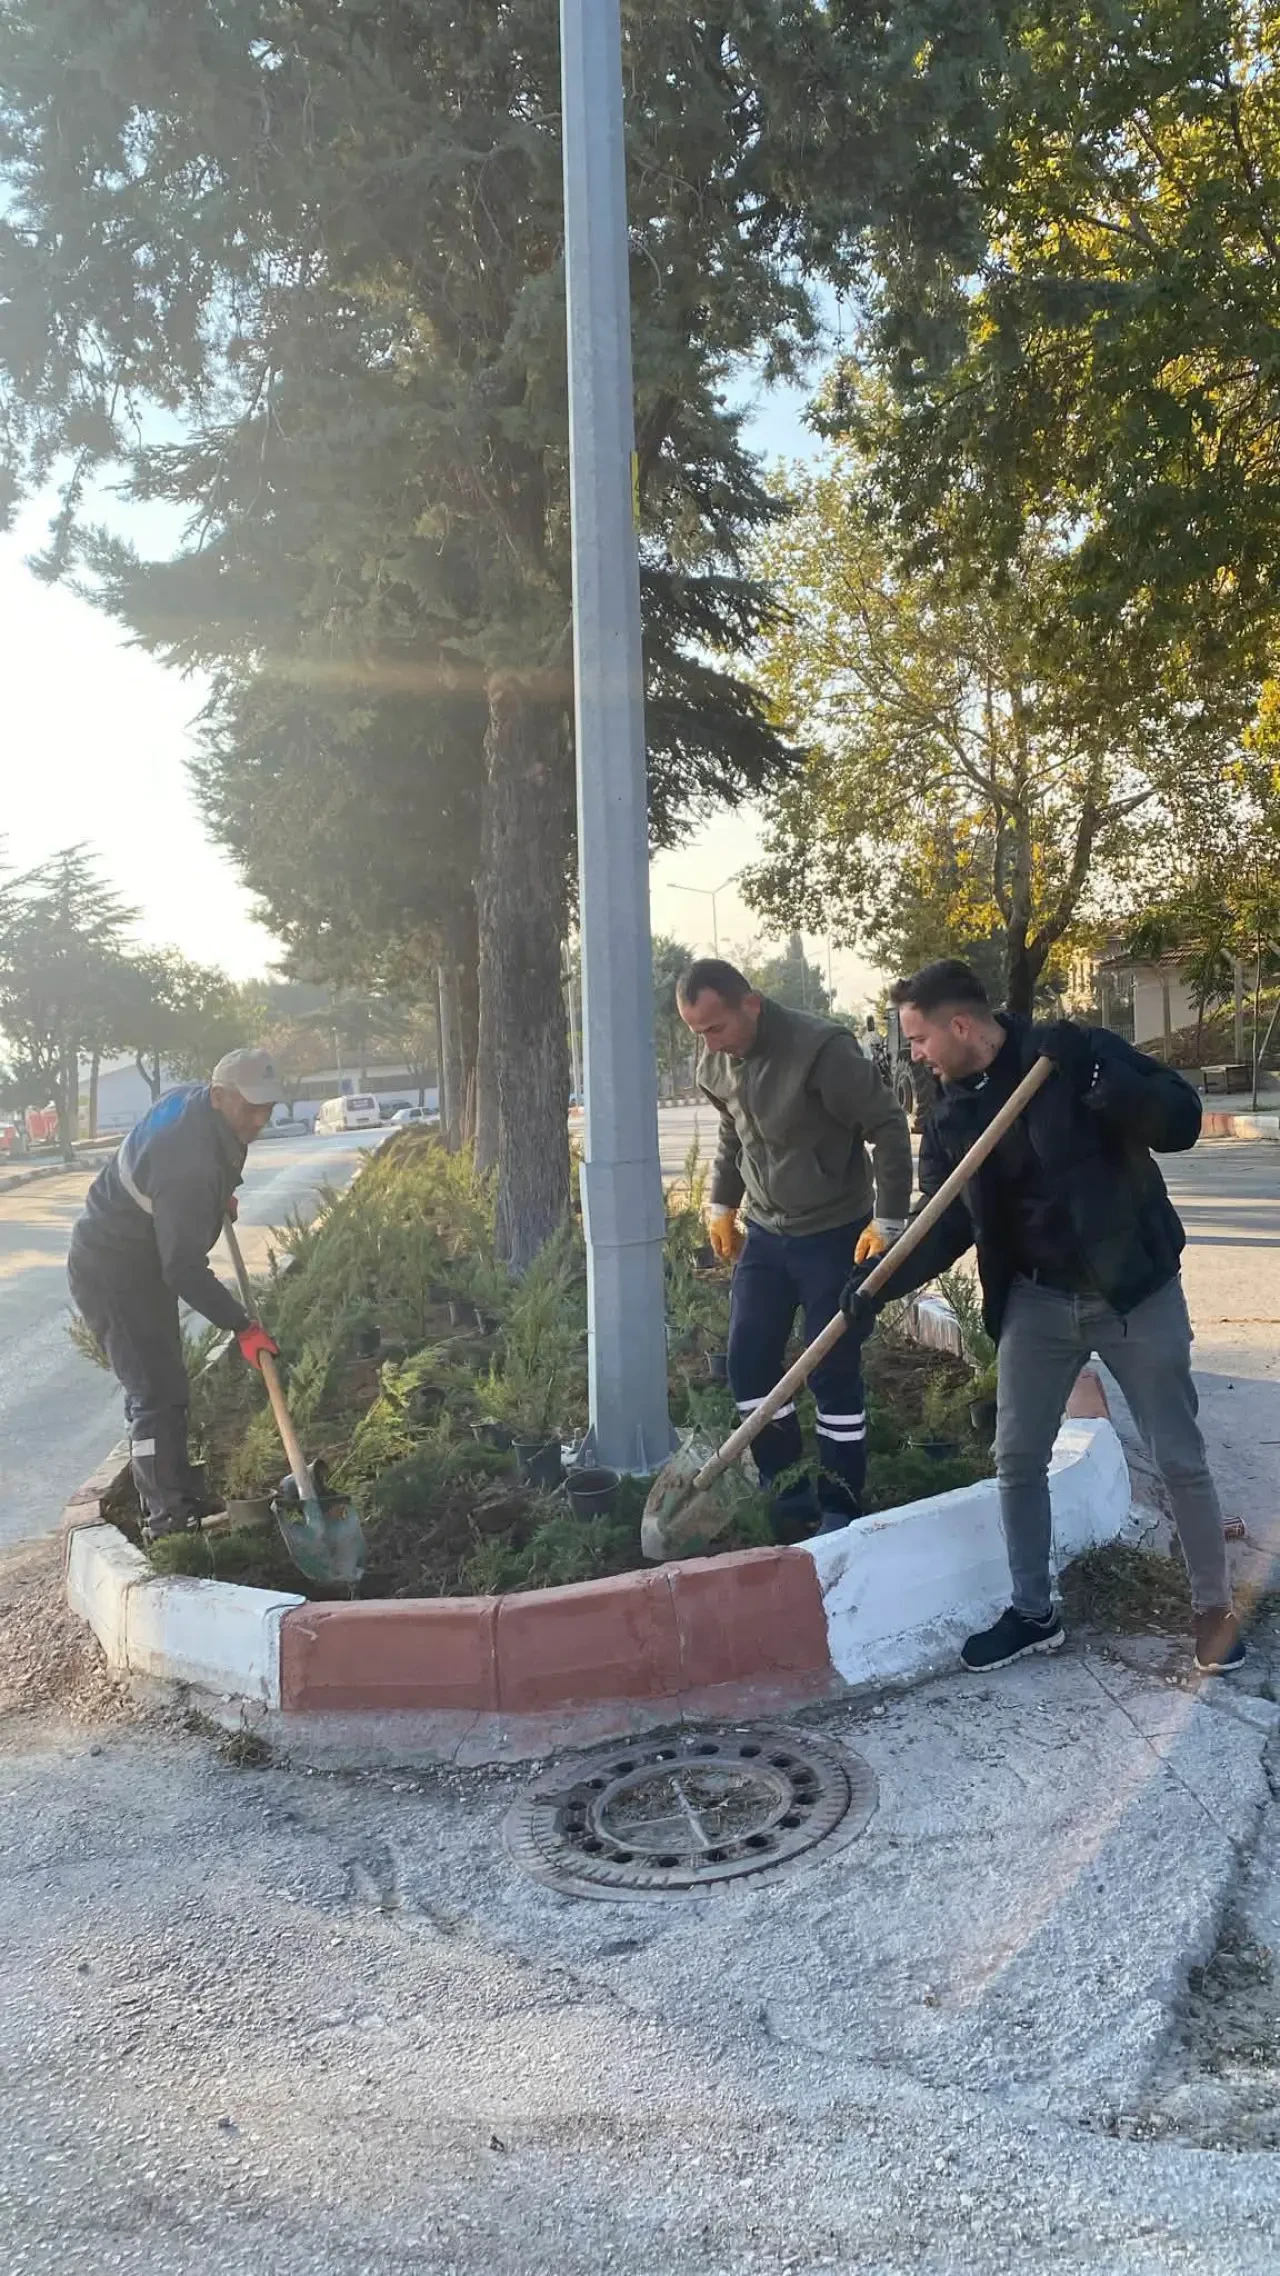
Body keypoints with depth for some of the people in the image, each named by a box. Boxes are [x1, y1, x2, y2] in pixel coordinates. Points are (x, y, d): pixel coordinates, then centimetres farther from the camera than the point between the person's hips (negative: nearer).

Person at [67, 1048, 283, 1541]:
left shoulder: (192, 1097, -6)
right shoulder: (191, 1165, -35)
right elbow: (183, 1269, -33)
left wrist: (220, 1197, 17)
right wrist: (242, 1326, -30)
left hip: (139, 1262, 11)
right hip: (113, 1274, -10)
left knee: (160, 1385, 17)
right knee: (158, 1394, -11)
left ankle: (178, 1498, 28)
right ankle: (168, 1517, -5)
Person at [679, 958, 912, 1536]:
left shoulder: (821, 1047, -24)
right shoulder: (716, 1066, -1)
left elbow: (888, 1128, -19)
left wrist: (887, 1222, -20)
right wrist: (722, 1206, 17)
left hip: (834, 1234, -7)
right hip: (765, 1233, 7)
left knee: (834, 1374, -1)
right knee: (748, 1365, 6)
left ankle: (840, 1511, 13)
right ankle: (789, 1496, 21)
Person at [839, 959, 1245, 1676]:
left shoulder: (1074, 1052, -14)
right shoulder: (952, 1112, 2)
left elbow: (1181, 1120, -17)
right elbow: (947, 1222, 4)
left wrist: (1105, 1084, -33)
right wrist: (883, 1282, -10)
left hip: (1136, 1290, -5)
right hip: (1037, 1301, 5)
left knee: (1181, 1458, 6)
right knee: (1017, 1462, 8)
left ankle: (1216, 1608, 27)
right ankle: (1034, 1614, 26)